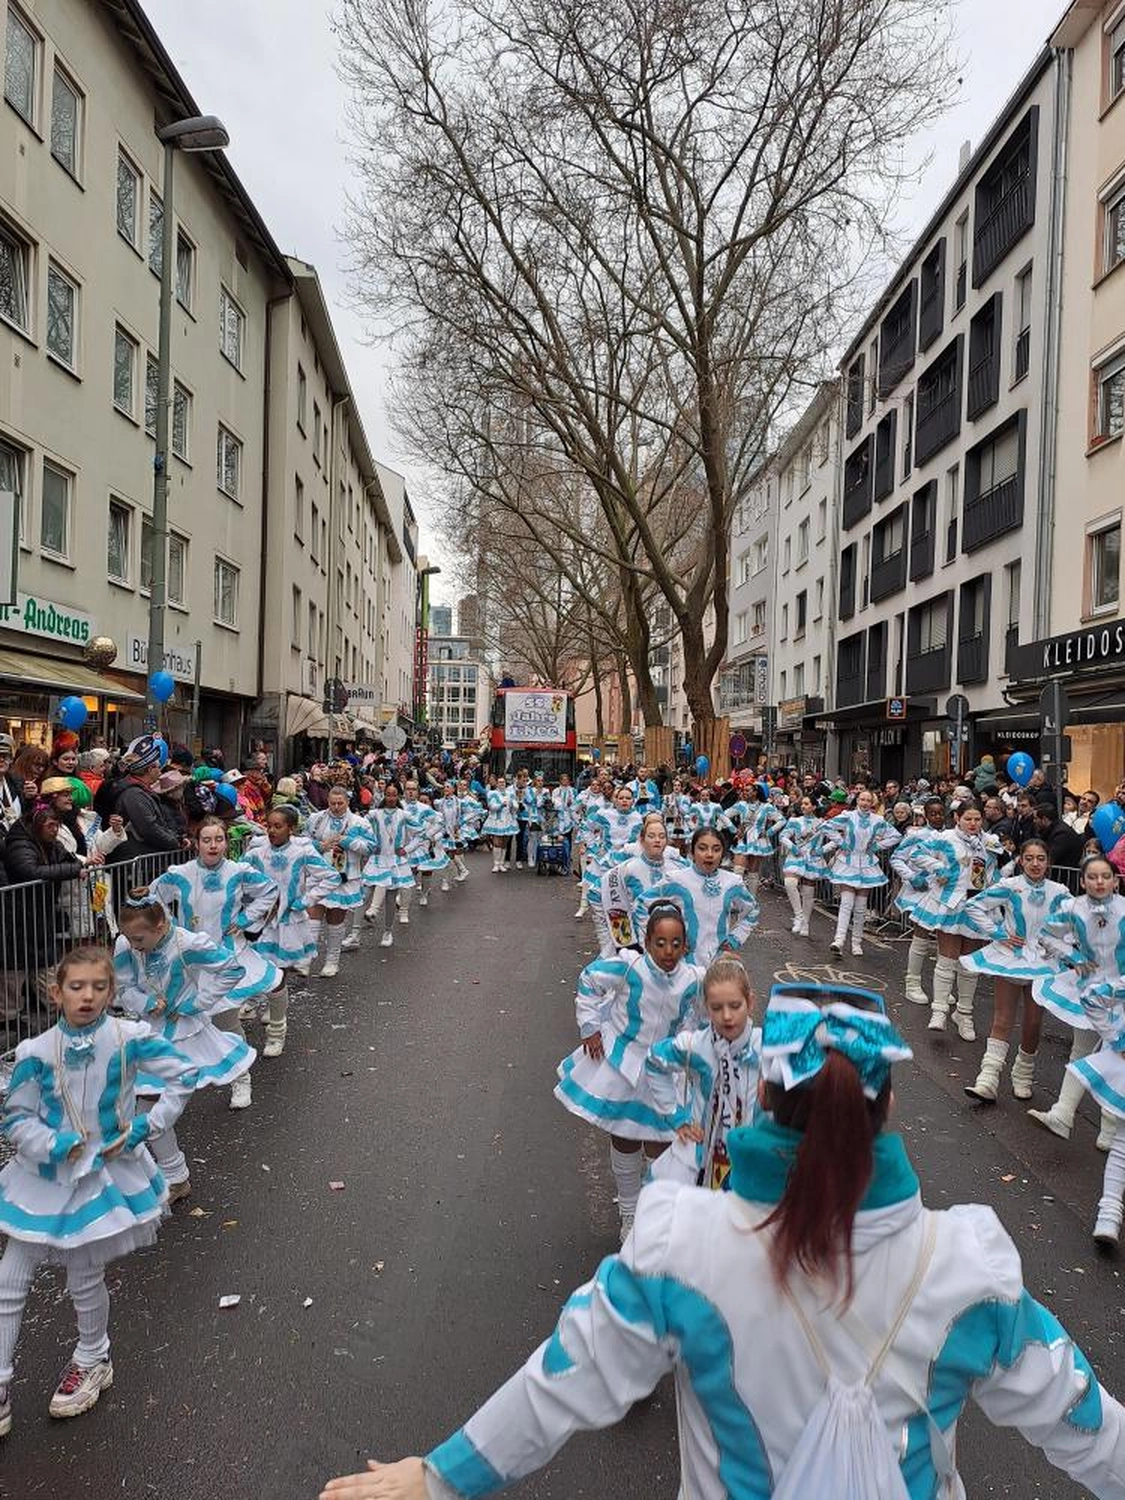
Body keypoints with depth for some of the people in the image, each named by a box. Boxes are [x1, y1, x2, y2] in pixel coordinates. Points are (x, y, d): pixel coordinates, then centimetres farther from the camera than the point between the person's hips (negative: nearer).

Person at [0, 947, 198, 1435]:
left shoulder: (129, 1038, -16)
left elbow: (183, 1074, -7)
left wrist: (148, 1126, -12)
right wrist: (56, 1145, -19)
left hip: (105, 1171, -1)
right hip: (44, 1174, 2)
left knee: (84, 1279, 13)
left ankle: (92, 1361, 41)